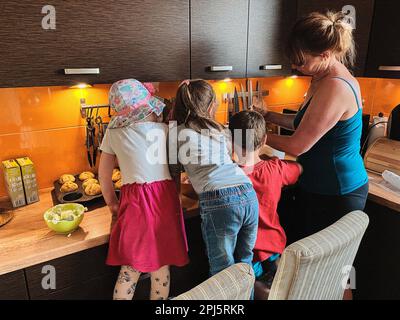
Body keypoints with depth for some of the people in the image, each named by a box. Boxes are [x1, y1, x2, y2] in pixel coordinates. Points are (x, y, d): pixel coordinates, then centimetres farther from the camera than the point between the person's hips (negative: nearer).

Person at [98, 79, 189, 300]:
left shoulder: (113, 133, 4)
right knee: (161, 266, 15)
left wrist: (111, 203, 21)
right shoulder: (165, 129, 2)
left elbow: (104, 174, 10)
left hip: (135, 201, 1)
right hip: (165, 199, 0)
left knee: (130, 268, 15)